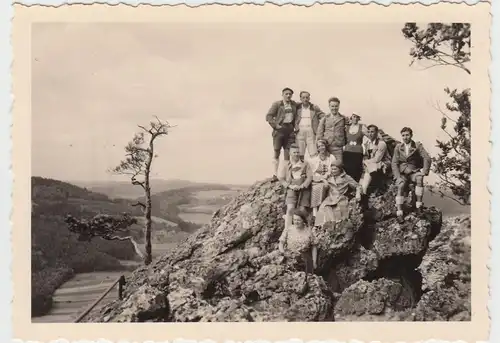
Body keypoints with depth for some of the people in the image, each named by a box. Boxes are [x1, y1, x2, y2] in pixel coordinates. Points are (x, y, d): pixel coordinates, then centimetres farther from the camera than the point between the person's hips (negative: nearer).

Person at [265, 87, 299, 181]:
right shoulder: (277, 104, 0)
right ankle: (275, 175, -4)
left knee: (287, 153, 2)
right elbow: (268, 116, -5)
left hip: (290, 130, 4)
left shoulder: (294, 105, 12)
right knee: (277, 152, -5)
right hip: (279, 130, -4)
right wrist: (275, 126, -11)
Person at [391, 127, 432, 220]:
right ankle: (399, 212, -35)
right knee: (401, 186, -30)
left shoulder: (417, 146, 3)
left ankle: (419, 205, -31)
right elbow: (394, 163, 2)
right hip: (401, 173, 0)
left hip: (413, 172, 0)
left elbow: (427, 158, -7)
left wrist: (424, 172, -18)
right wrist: (398, 176, -12)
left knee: (419, 178, -35)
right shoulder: (398, 147, 8)